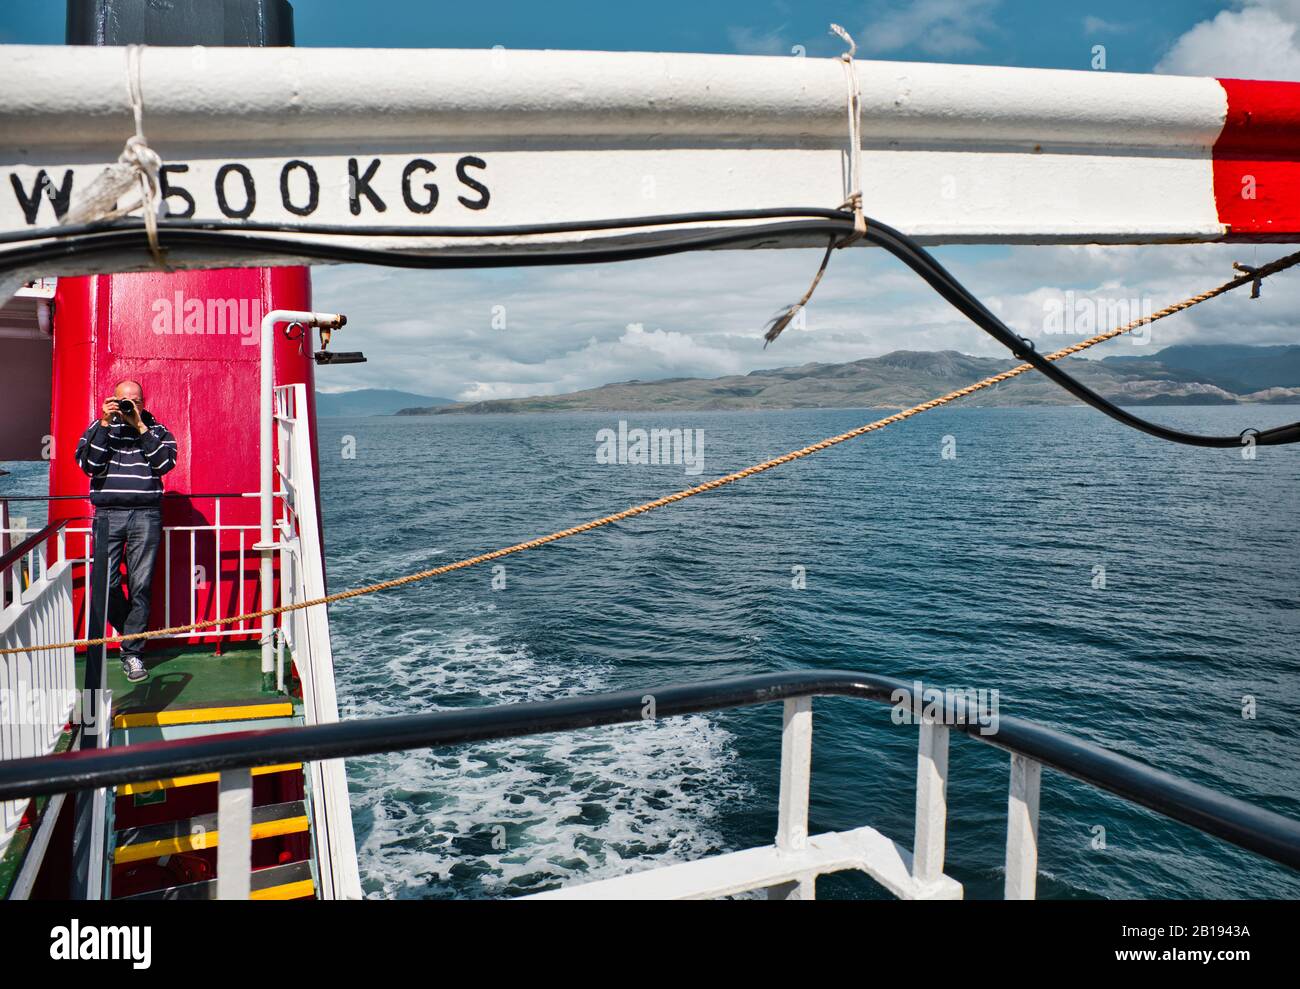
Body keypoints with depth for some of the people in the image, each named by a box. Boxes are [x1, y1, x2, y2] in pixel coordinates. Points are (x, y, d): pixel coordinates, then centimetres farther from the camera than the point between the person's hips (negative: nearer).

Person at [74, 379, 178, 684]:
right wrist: (105, 424, -5)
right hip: (108, 515, 1)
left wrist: (140, 427, -7)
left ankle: (132, 652, 7)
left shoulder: (157, 430, 11)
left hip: (145, 515, -1)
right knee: (105, 584, -5)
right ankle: (132, 632, 19)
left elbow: (164, 463, -5)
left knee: (141, 585, -1)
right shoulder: (99, 428, 12)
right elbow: (89, 464, -1)